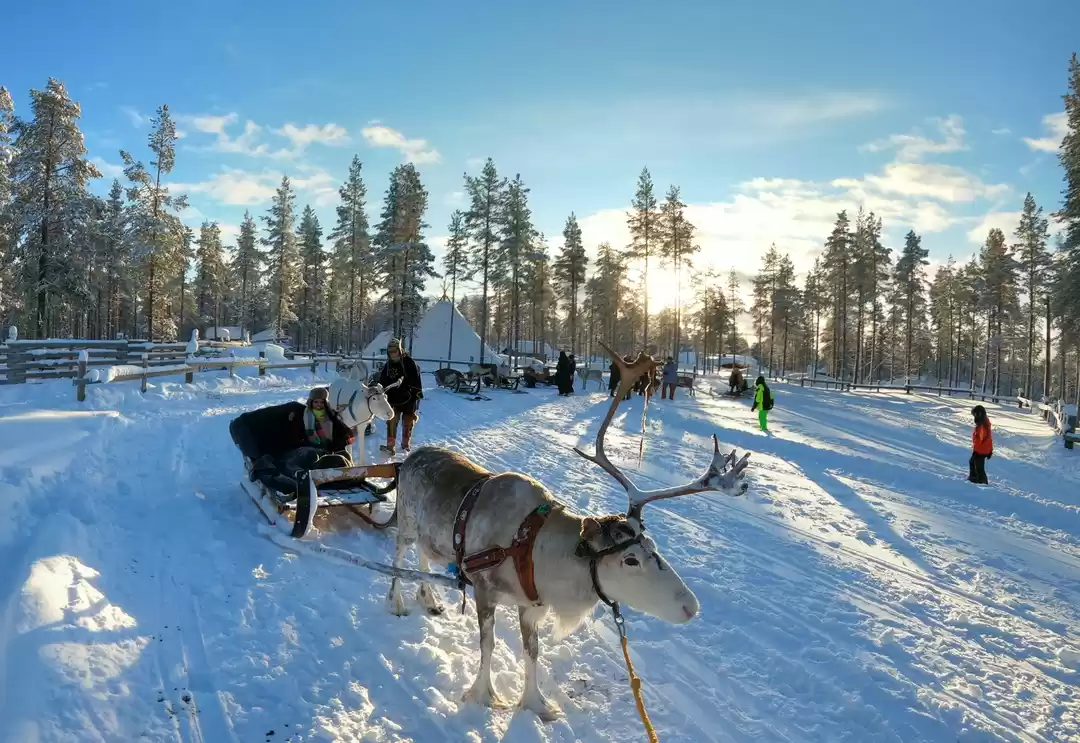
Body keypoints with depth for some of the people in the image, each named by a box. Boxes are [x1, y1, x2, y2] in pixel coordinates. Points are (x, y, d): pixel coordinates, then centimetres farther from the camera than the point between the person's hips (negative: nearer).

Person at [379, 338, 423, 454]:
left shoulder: (409, 362, -12)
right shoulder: (387, 365, 5)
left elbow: (416, 379, -13)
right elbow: (382, 382, 13)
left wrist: (418, 394, -16)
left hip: (409, 399, -3)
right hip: (393, 399, 3)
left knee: (408, 423, 11)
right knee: (391, 422, -6)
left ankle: (406, 444, 27)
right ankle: (390, 446, -5)